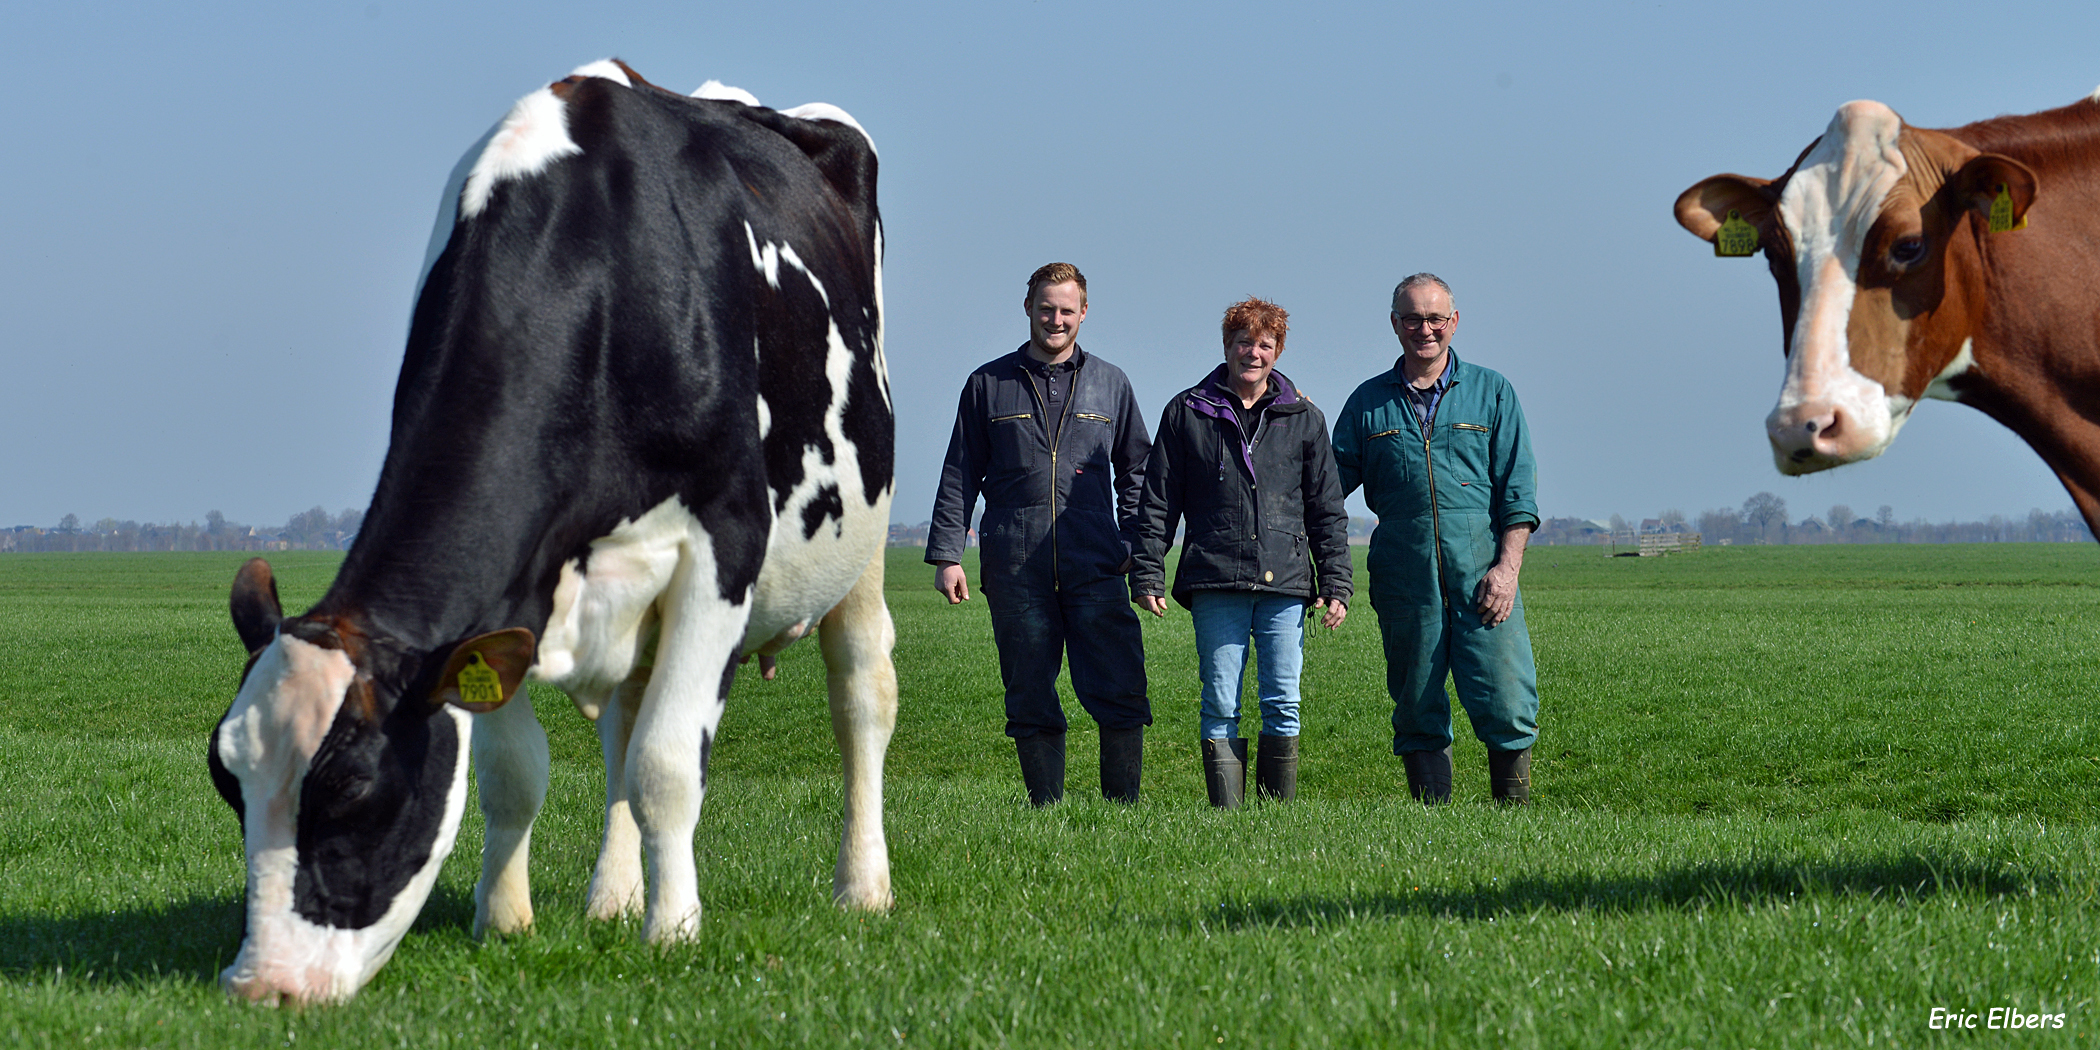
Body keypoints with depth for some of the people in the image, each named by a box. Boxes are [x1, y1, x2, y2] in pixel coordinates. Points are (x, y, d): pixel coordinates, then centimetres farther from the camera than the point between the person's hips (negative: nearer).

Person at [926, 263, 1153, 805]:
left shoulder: (1110, 384, 14)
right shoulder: (988, 385, 11)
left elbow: (1137, 470, 19)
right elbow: (959, 476, 11)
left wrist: (1138, 548, 8)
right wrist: (946, 556, 3)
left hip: (1095, 567, 0)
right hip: (1015, 571, 0)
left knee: (1120, 691, -8)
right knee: (1030, 700, 1)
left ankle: (1124, 806, -1)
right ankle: (1047, 809, 7)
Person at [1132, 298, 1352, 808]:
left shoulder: (1303, 419, 13)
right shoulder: (1187, 413, 9)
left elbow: (1327, 511, 14)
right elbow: (1157, 503, 10)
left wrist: (1336, 583, 6)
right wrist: (1147, 574, 3)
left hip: (1286, 582, 1)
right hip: (1215, 584, -1)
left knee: (1283, 705, -3)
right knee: (1220, 708, -3)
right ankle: (1227, 817, 0)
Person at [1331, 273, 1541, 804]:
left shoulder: (1491, 393, 9)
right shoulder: (1369, 403, 12)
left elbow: (1517, 491, 5)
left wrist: (1507, 566, -6)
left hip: (1482, 575, -1)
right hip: (1404, 577, 1)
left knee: (1506, 706, -8)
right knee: (1417, 714, 4)